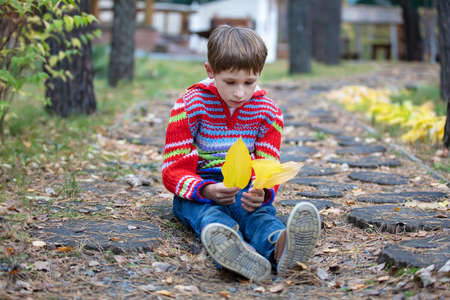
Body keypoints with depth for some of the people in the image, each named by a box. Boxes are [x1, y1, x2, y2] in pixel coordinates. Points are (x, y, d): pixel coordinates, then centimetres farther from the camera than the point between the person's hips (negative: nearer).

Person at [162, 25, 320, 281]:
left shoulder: (269, 112, 4)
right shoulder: (189, 106, -5)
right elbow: (174, 169, -8)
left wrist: (262, 192, -25)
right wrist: (206, 190, -32)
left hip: (244, 188, 2)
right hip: (197, 191, -1)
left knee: (260, 211, -34)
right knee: (208, 213, -37)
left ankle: (279, 247, -71)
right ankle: (233, 248, -74)